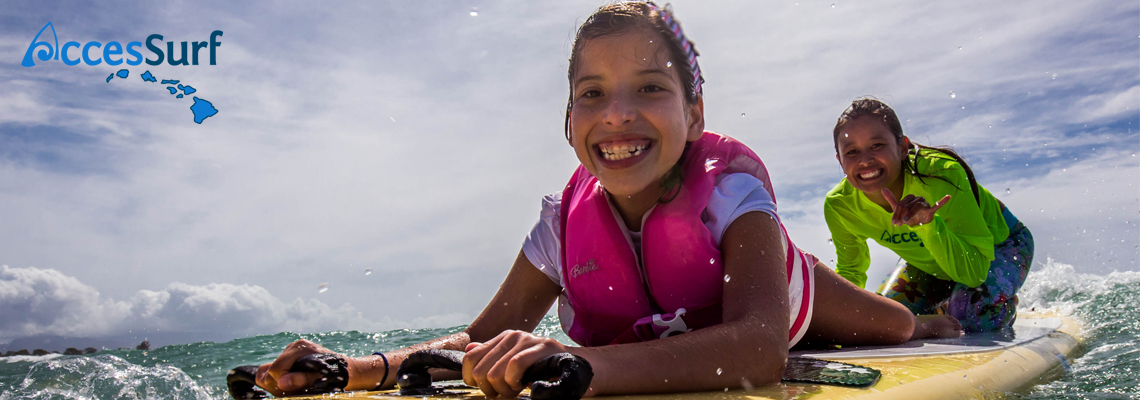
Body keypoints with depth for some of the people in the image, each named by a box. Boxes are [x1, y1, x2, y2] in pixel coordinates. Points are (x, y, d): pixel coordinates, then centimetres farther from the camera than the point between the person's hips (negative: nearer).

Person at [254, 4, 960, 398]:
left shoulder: (730, 189, -43)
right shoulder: (564, 225, -31)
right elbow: (482, 343, -28)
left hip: (791, 309, -3)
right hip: (662, 341, 4)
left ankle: (941, 321, 62)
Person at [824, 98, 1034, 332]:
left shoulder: (941, 174, -41)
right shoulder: (839, 206, -28)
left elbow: (975, 273, -42)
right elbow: (850, 270, -7)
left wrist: (929, 225, -59)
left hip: (999, 243, -4)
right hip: (930, 263, 4)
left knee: (972, 315, -30)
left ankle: (1006, 306, 7)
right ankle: (945, 305, 22)